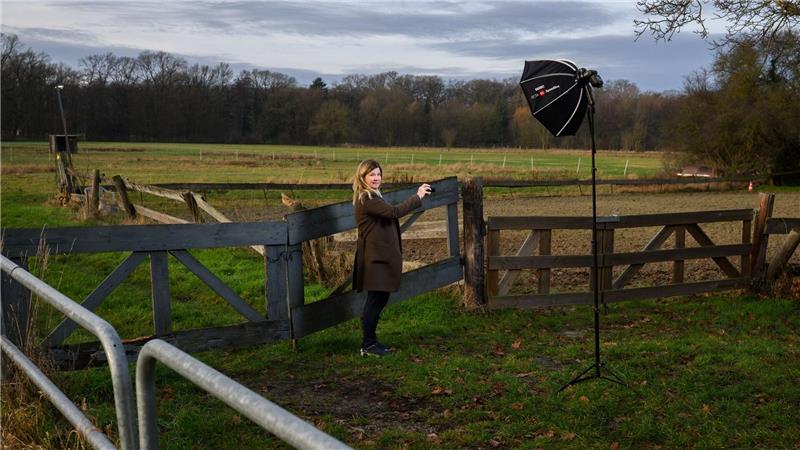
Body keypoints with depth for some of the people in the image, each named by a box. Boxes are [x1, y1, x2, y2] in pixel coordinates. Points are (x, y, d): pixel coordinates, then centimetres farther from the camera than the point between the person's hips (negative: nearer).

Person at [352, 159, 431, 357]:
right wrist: (417, 197, -18)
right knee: (376, 300, -5)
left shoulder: (371, 197, 18)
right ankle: (368, 346, 3)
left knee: (379, 299, 14)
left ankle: (370, 341, 23)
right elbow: (394, 212, -25)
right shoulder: (366, 199, -17)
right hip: (376, 257, -11)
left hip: (381, 255, 11)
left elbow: (389, 214, 16)